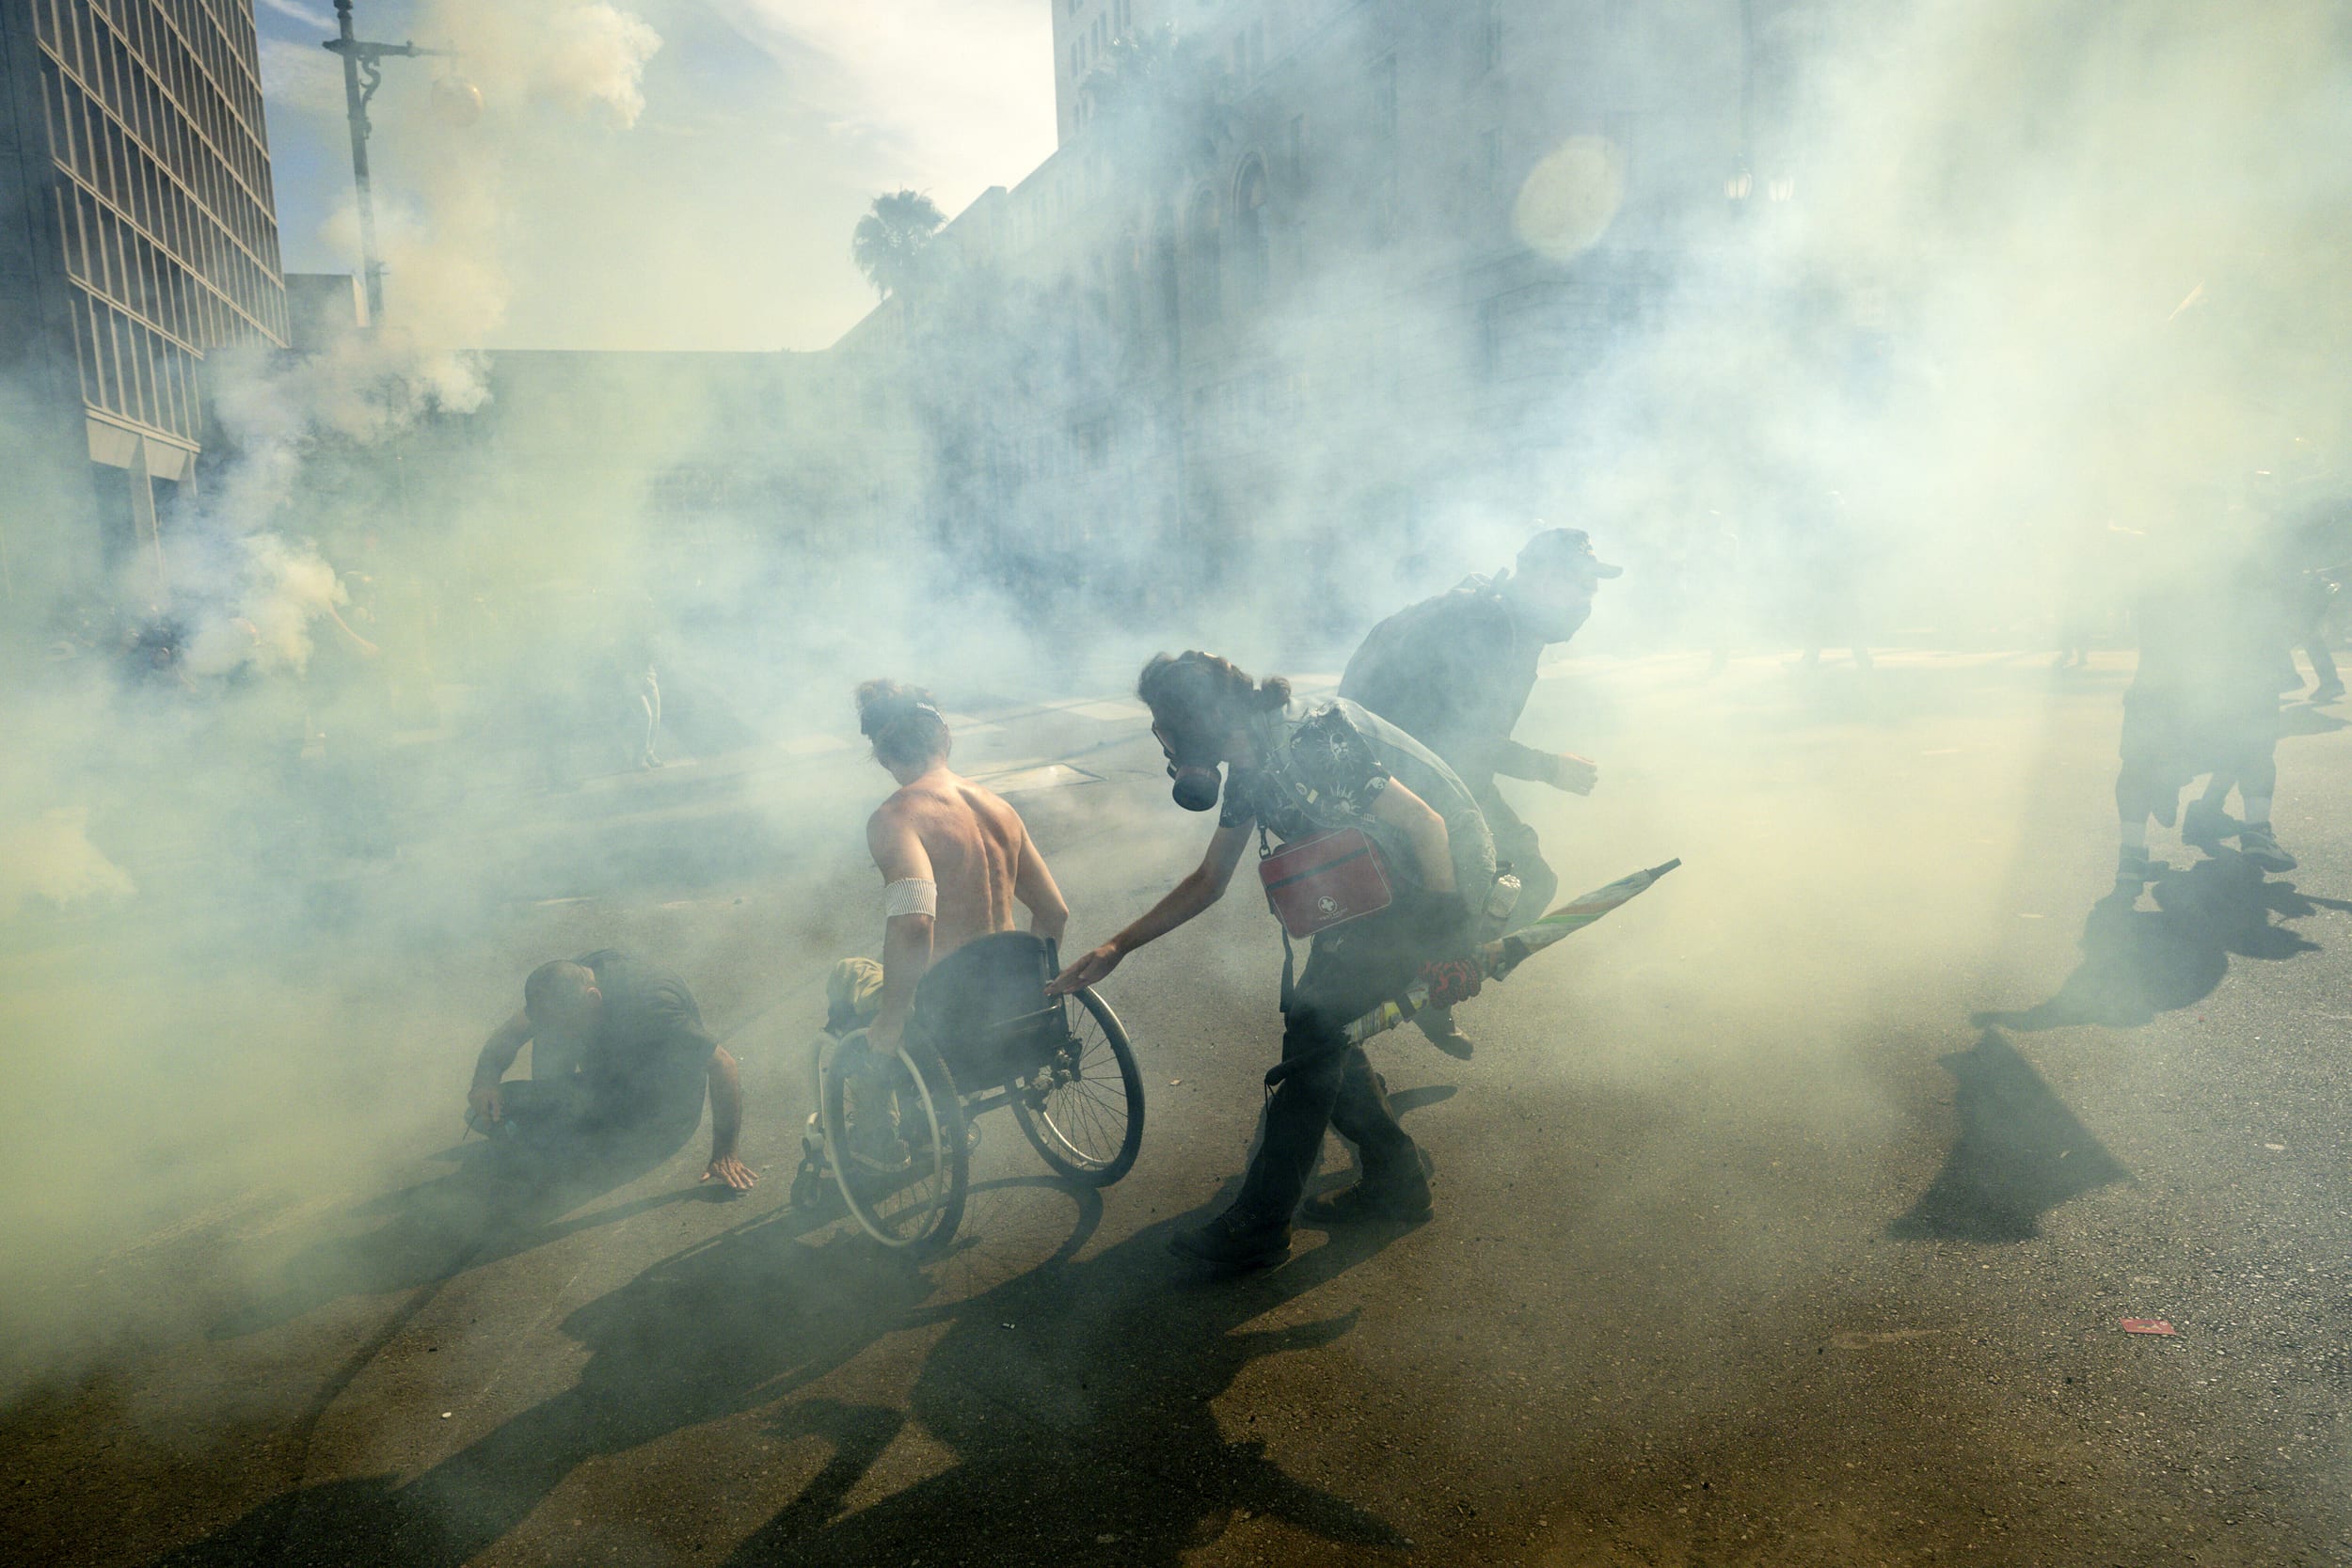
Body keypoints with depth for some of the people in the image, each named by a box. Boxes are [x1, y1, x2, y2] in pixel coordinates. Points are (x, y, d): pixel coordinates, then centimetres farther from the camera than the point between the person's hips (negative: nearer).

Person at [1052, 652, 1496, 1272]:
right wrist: (1116, 948, 9)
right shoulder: (1248, 772, 2)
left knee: (1314, 1022, -10)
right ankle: (1395, 1179, 22)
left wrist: (1448, 941, -18)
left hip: (1444, 871, -9)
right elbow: (1209, 880, 13)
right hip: (1384, 879, 9)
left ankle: (1258, 1228, -1)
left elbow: (1426, 823, -24)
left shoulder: (1311, 746, -27)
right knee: (1315, 1018, 7)